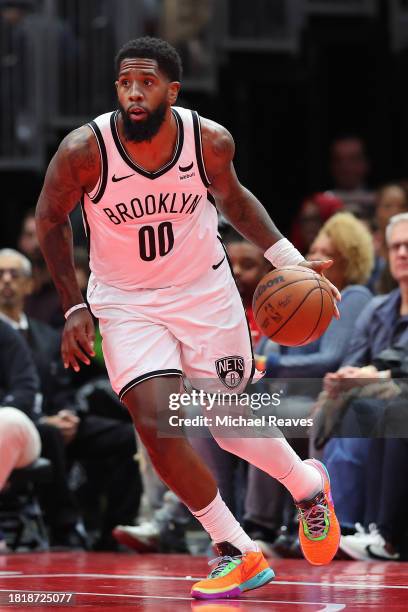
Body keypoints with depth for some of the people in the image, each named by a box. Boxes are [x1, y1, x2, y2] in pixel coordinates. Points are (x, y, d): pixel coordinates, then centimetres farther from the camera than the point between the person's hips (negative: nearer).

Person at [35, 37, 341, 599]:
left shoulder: (211, 141, -16)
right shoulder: (85, 150, -22)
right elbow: (50, 220, -3)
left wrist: (287, 257, -2)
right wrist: (74, 308, -4)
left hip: (206, 294, 1)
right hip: (126, 304, -1)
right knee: (157, 423, -16)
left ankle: (307, 483, 40)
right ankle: (238, 556, -2)